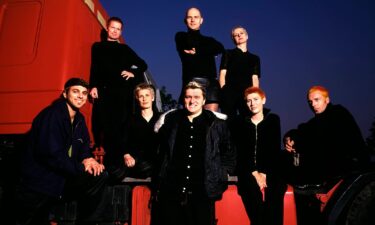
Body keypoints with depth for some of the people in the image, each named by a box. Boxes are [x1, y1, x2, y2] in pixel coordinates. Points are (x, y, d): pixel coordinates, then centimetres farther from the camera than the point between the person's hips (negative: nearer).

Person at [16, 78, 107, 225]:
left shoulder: (79, 119, 8)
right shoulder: (52, 115, -17)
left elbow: (84, 147, 11)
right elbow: (50, 154, -25)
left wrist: (87, 159, -13)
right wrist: (81, 167, -18)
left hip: (63, 178, 7)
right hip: (38, 183, -6)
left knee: (99, 176, -11)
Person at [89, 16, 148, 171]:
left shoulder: (125, 49, 20)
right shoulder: (98, 47, 21)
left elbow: (143, 65, 21)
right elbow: (94, 68, 11)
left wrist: (133, 73, 2)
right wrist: (93, 86, -4)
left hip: (122, 91, 0)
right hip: (103, 90, 1)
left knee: (119, 127, -9)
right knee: (102, 126, -6)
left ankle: (114, 163, -7)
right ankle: (101, 162, -1)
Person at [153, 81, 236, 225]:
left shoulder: (217, 124, 3)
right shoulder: (169, 120, 7)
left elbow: (229, 153, 15)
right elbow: (159, 152, 17)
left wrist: (221, 174, 6)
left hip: (203, 194, -1)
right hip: (171, 193, 1)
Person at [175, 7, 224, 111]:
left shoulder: (209, 40, 25)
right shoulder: (181, 37, 17)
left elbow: (220, 48, 2)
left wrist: (197, 51, -3)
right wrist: (209, 50, 8)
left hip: (211, 82, 3)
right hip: (192, 81, -3)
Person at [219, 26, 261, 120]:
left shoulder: (255, 58, 20)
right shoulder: (228, 54, 15)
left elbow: (255, 79, 11)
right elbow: (222, 74, 6)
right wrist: (223, 91, -8)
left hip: (247, 94, 2)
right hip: (230, 92, -2)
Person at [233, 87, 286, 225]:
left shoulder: (273, 119, 11)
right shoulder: (240, 122, 10)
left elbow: (275, 150, 3)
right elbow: (241, 151, 3)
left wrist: (264, 173, -6)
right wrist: (254, 173, -6)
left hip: (271, 173, 1)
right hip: (248, 173, 0)